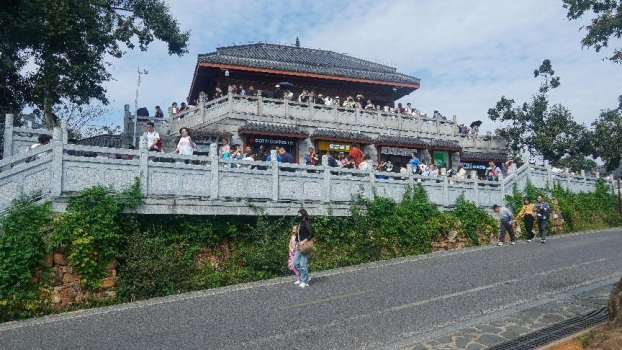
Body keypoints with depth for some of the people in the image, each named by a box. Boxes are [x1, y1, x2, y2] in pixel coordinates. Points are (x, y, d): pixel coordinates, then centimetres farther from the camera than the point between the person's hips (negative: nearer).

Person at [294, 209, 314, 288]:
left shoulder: (306, 223, -12)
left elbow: (311, 234, -19)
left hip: (304, 246, -9)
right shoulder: (300, 224, 13)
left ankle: (305, 282, 7)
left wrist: (303, 242, -21)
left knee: (303, 264, -5)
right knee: (296, 262, 11)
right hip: (299, 246, 9)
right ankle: (304, 277, 25)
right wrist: (297, 243, 10)